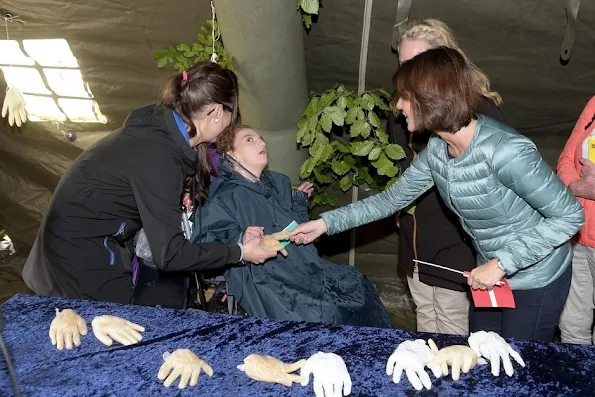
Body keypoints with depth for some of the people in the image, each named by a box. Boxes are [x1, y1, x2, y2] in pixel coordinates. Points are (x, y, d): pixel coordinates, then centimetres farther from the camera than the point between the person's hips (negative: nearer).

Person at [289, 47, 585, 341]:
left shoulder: (505, 151, -32)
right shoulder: (436, 149, -8)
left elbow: (570, 216, -24)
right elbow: (392, 198, 0)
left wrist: (501, 263, -26)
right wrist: (326, 223, -4)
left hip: (536, 282, -6)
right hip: (492, 274, 7)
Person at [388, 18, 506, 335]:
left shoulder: (479, 109, -16)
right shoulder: (403, 108, 5)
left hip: (456, 247, -6)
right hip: (415, 244, 6)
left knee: (453, 336, 9)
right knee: (425, 325, 21)